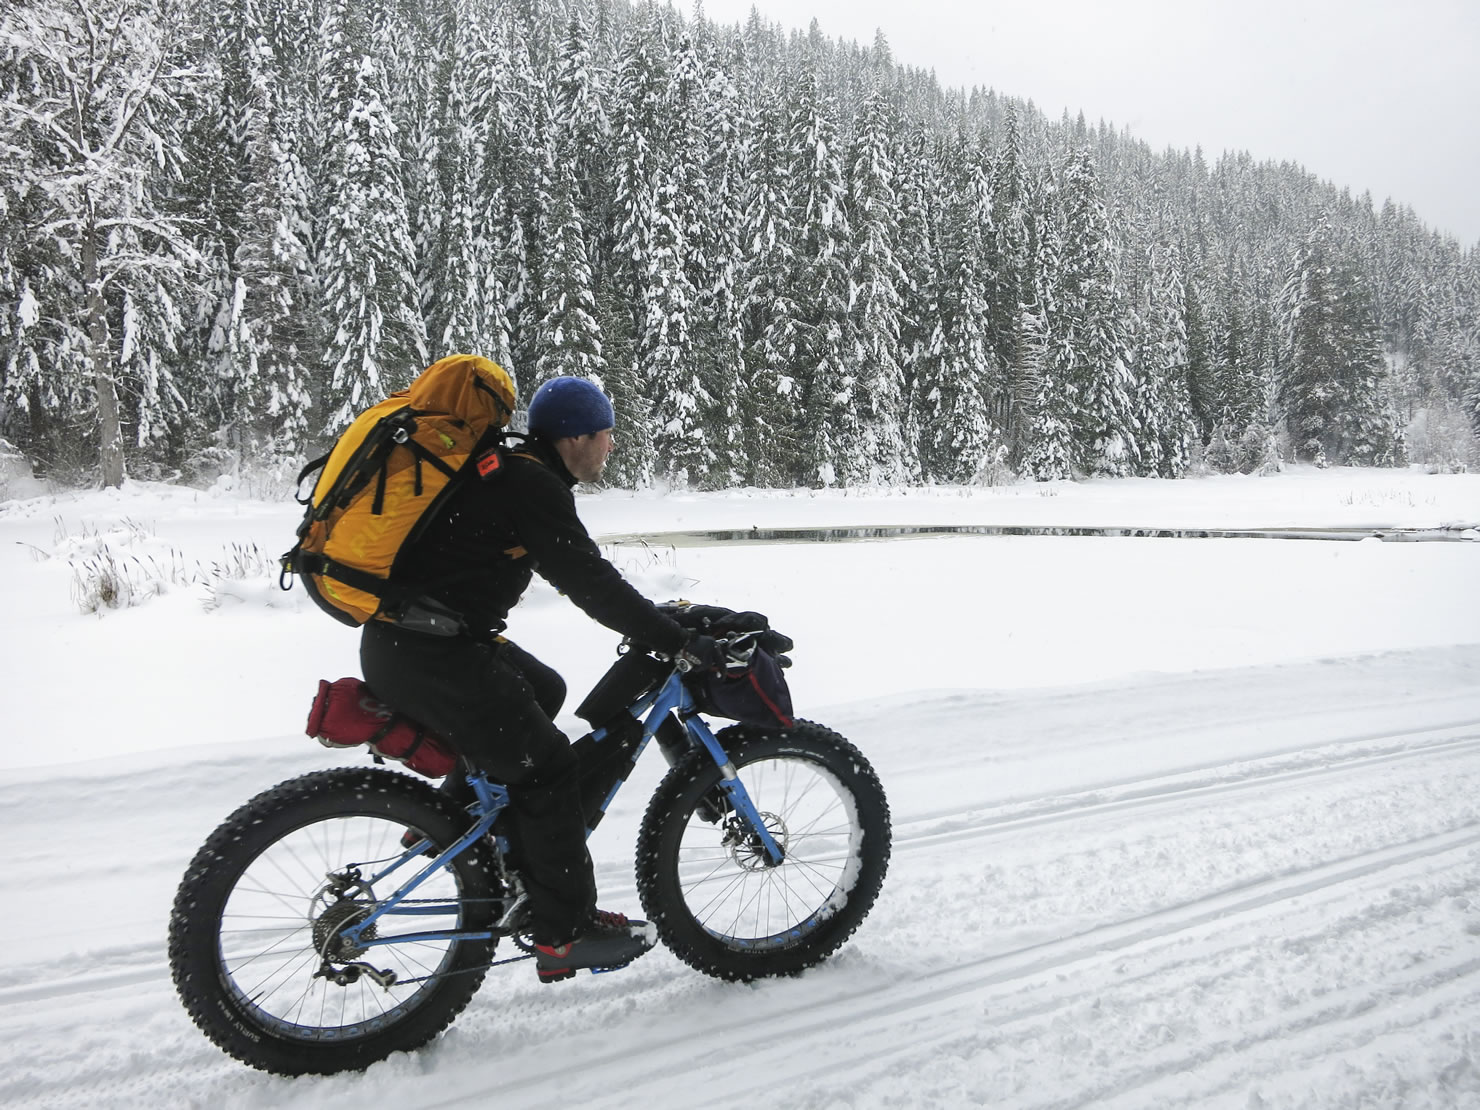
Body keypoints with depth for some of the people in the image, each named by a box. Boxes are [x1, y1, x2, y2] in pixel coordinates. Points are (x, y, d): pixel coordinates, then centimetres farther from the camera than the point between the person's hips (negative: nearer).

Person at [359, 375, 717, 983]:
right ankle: (565, 935, 6)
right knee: (547, 767, -3)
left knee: (542, 691, 23)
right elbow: (591, 585, -18)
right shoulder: (532, 487, -15)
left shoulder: (506, 472, 16)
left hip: (405, 638, 10)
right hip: (425, 654, -10)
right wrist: (681, 642, -15)